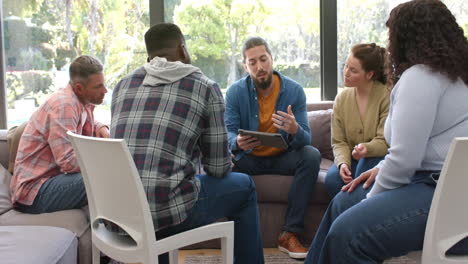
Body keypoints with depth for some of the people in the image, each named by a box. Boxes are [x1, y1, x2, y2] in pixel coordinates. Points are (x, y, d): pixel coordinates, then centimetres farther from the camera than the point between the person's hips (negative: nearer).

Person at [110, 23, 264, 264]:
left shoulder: (122, 86, 14)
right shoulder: (205, 87, 1)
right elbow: (218, 169, 3)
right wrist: (223, 163, 28)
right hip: (166, 212, -5)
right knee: (243, 186, 20)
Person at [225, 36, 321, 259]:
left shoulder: (294, 90, -9)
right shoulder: (235, 92, -8)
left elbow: (305, 139, -14)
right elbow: (227, 134, -14)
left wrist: (294, 130, -40)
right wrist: (237, 142, -41)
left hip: (283, 157, 1)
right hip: (248, 158, 0)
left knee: (311, 155, -29)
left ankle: (290, 234, -23)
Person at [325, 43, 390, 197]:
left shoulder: (387, 96, -11)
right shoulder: (341, 99, 4)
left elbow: (386, 141, -15)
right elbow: (338, 141, 3)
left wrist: (367, 148, -37)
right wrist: (343, 163, -18)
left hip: (378, 157, -3)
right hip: (352, 158, 3)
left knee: (366, 164, -35)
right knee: (332, 179, -27)